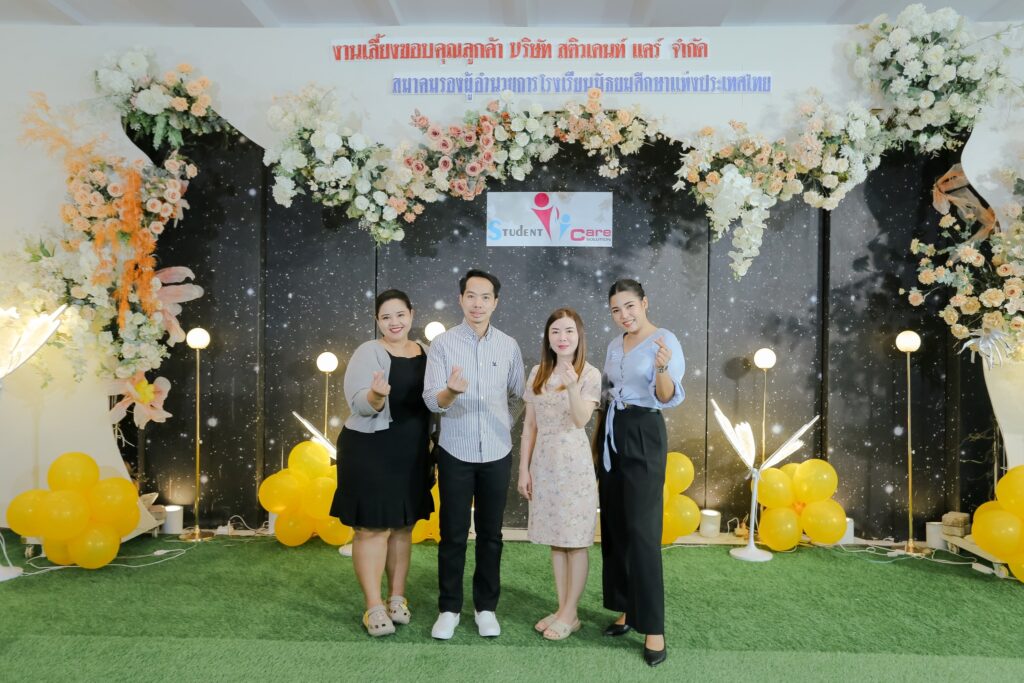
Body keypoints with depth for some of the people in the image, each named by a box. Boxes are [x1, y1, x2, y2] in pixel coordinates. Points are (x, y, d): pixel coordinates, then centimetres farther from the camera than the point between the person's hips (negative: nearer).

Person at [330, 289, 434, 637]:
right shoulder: (368, 353, -9)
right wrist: (377, 395, -38)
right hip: (370, 452, -5)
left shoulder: (425, 352, 8)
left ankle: (397, 597, 27)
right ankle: (374, 607, 11)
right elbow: (360, 405, -17)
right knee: (373, 528, 0)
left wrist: (433, 450, 13)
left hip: (411, 454, 6)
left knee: (403, 527, 14)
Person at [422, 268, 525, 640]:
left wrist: (502, 424, 9)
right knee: (453, 534, 7)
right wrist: (451, 391, -32)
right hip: (455, 452, -1)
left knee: (490, 534, 11)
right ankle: (449, 609, 22)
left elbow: (517, 394, 13)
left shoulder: (509, 345, 1)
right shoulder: (442, 343, -5)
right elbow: (431, 399, -14)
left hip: (497, 453, 2)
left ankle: (486, 607, 25)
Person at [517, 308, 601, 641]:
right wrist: (524, 468, 6)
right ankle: (562, 609, 25)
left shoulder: (589, 374, -7)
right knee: (555, 540, 12)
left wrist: (572, 386, -39)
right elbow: (530, 425, 8)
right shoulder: (538, 373, 6)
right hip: (544, 463, 5)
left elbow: (581, 420, -22)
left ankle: (570, 615, 15)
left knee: (575, 541, 3)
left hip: (574, 464, -5)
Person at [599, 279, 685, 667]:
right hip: (612, 435, 7)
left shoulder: (665, 341, -10)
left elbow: (669, 399, -19)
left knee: (642, 531, -7)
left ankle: (653, 629, 2)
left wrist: (662, 369, -39)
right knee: (614, 527, 10)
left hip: (644, 436, -7)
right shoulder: (614, 346, 11)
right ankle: (626, 609, 22)